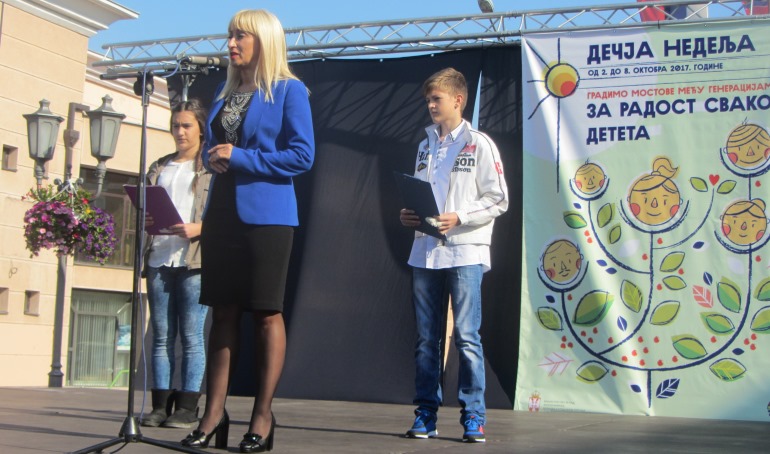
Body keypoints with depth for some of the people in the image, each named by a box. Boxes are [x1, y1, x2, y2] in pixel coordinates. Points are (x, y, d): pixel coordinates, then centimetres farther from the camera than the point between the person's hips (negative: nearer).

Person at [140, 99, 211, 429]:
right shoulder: (159, 168, 22)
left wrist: (198, 228, -17)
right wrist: (144, 221, 2)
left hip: (195, 261, -5)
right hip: (159, 260, 5)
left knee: (192, 337, -4)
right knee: (161, 336, 4)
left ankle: (187, 407, -1)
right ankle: (160, 405, 8)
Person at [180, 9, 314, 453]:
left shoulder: (289, 91, -3)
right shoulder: (225, 93, 17)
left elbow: (302, 155, -10)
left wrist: (241, 158, -14)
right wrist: (213, 159, -1)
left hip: (266, 214, -6)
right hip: (223, 212, 6)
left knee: (266, 312, -1)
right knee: (224, 311, 6)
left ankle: (263, 416, 5)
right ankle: (215, 412, 9)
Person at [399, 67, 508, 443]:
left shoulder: (479, 144, 0)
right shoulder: (425, 147, 18)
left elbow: (498, 200, -5)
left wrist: (458, 218, -16)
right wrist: (407, 214, 3)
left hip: (465, 252, -6)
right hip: (425, 252, 6)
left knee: (466, 336, -6)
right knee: (426, 339, 6)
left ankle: (473, 416, 2)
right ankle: (426, 414, 13)